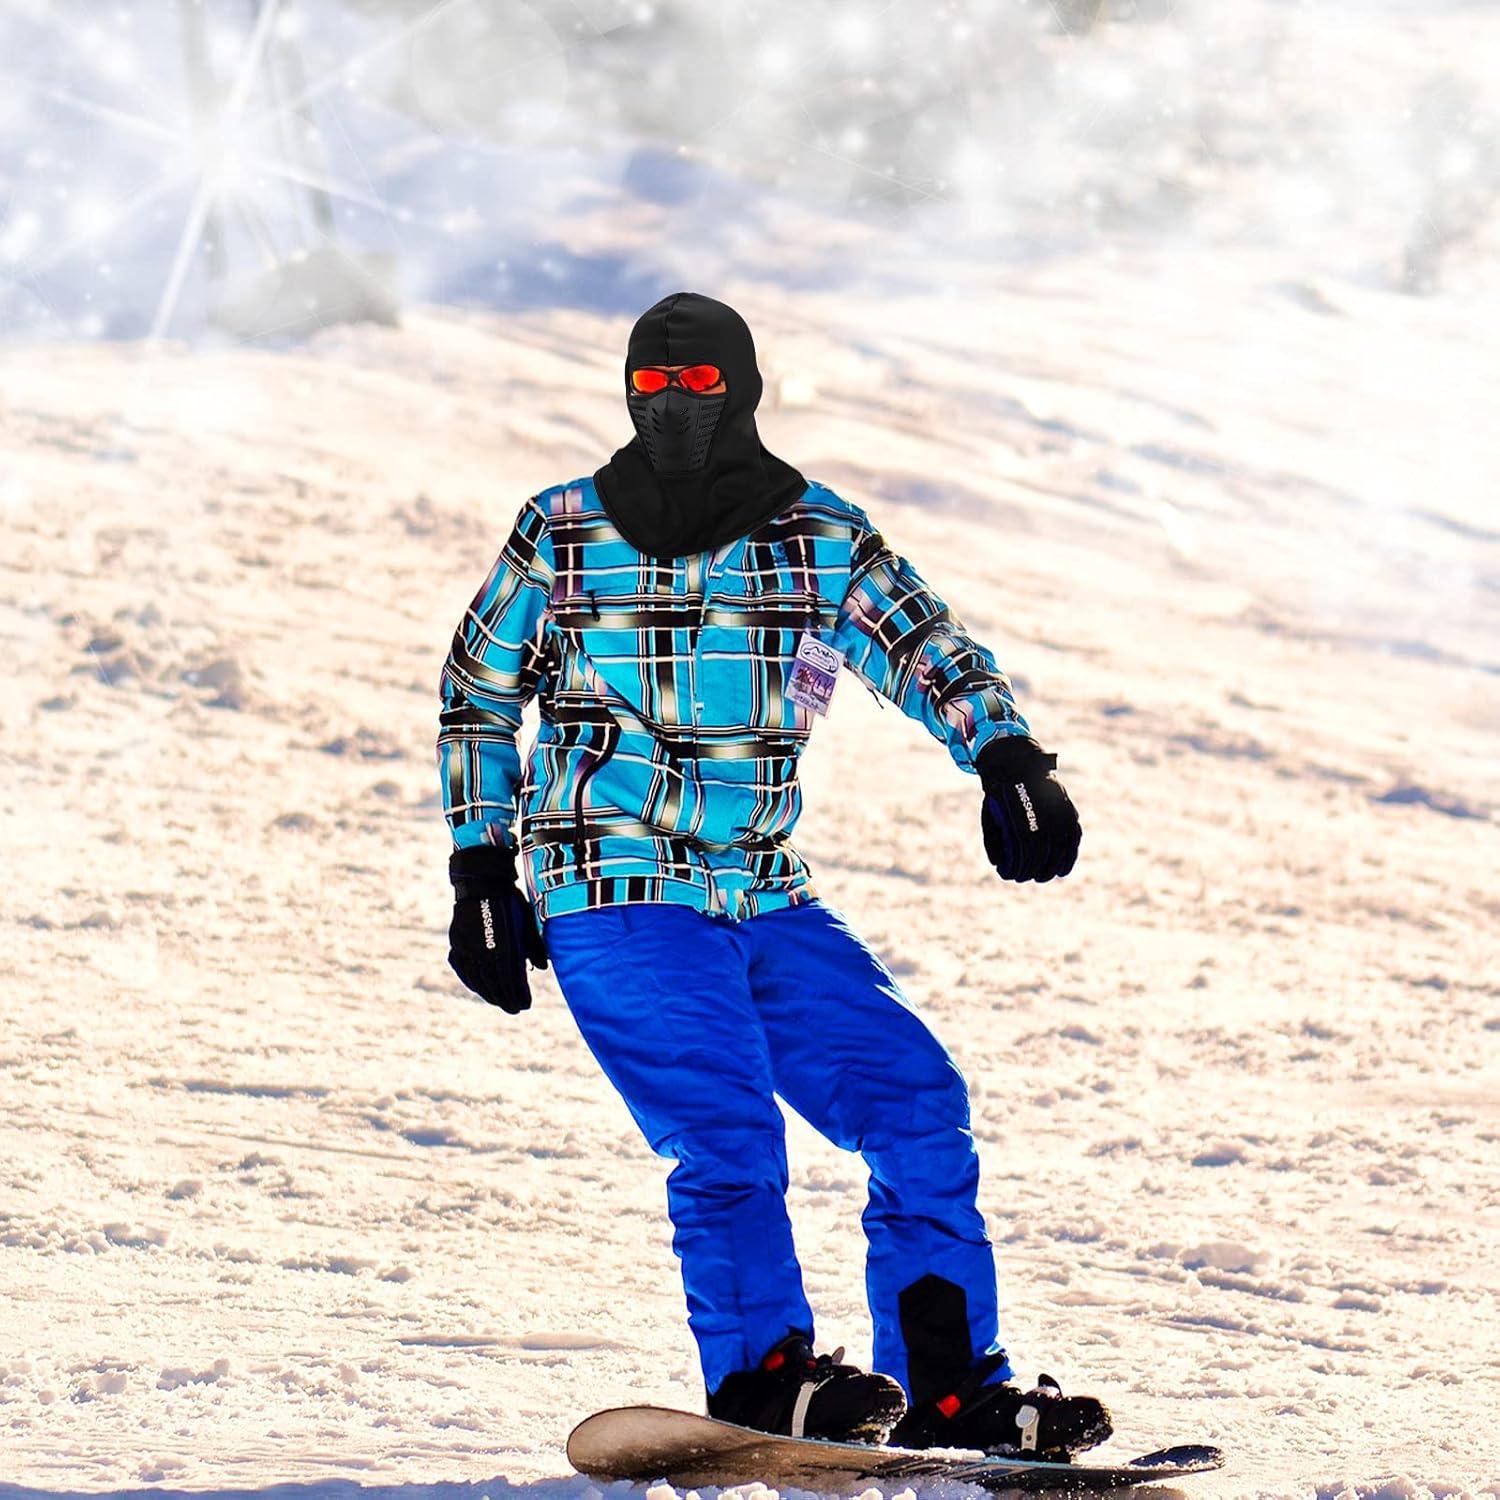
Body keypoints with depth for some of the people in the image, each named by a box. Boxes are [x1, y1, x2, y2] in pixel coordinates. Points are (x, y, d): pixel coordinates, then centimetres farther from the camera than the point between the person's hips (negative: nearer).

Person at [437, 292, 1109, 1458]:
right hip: (616, 896, -4)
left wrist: (1010, 762, -20)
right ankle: (760, 1373, -15)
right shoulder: (561, 536, 2)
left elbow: (934, 652, 0)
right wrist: (480, 869, 7)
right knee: (723, 1128, -22)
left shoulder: (823, 539, 4)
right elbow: (478, 695, 13)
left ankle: (945, 1382, 2)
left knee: (920, 1101, -4)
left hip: (766, 900, 4)